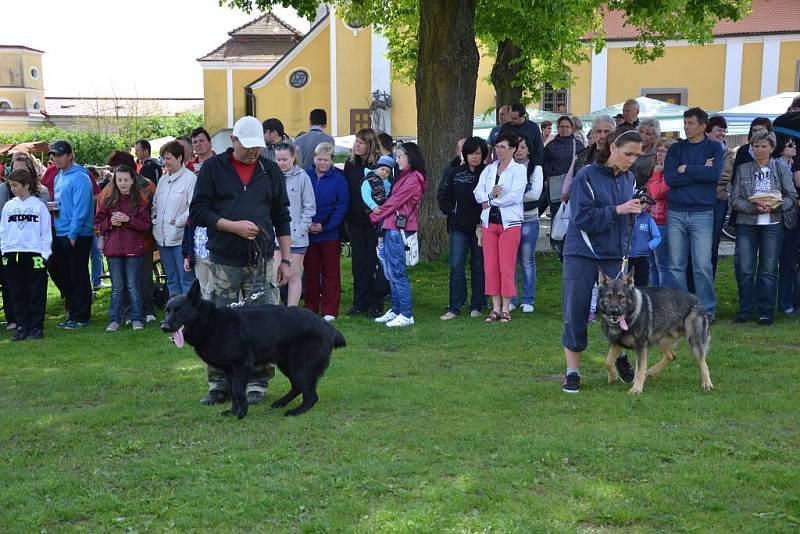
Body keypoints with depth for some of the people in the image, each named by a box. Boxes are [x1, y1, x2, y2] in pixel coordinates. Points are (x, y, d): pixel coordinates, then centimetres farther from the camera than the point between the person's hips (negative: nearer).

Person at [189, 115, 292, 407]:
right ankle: (219, 384, 12)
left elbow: (282, 218, 13)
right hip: (223, 262, -1)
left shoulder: (270, 171, 10)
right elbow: (197, 211, -2)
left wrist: (286, 260, 9)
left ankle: (256, 383, 11)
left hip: (261, 262, 1)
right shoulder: (213, 168, 2)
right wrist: (233, 226, -14)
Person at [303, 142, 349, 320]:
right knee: (310, 272, 10)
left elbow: (342, 207, -6)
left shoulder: (339, 179, -3)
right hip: (307, 233, 2)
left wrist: (324, 226, -13)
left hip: (330, 234, -2)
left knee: (330, 273, 2)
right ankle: (311, 309, 20)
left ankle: (329, 311, 6)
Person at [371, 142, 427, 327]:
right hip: (391, 228, 10)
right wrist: (380, 218, 5)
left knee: (397, 272, -7)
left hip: (398, 229, -10)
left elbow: (394, 202, -11)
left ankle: (406, 315, -4)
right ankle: (395, 310, 19)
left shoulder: (412, 179, -11)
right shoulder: (405, 177, 19)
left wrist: (374, 217, -2)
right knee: (390, 272, 13)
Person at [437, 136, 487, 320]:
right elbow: (442, 196, 11)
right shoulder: (454, 173, 5)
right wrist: (451, 213, 3)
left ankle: (477, 306, 16)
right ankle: (454, 307, 1)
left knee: (479, 266, 7)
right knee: (456, 266, -3)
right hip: (458, 227, 2)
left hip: (480, 227, -1)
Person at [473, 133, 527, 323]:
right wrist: (491, 195, -16)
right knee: (490, 266, 3)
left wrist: (491, 202, -5)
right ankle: (495, 308, 9)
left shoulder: (519, 170, 1)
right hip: (489, 222, 5)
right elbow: (478, 192, 4)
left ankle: (505, 309, 2)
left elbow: (514, 195, -12)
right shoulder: (488, 169, 15)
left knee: (506, 267, -5)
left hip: (509, 222, -5)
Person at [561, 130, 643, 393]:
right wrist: (617, 210, -24)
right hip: (582, 255, -4)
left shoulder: (630, 179, 7)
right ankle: (572, 372, 10)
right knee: (576, 314, -1)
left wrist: (636, 210, -7)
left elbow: (629, 218, 15)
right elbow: (583, 217, -17)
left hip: (615, 255, 4)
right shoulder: (587, 176, -11)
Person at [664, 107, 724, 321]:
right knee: (676, 265, 4)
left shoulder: (714, 148, 5)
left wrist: (686, 169, -6)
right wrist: (700, 171, -7)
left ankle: (708, 309, 4)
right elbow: (669, 177, -4)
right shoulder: (676, 148, 11)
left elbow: (715, 174, -13)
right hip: (675, 212, 3)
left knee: (703, 265, -5)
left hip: (702, 213, -3)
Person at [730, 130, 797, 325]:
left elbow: (792, 196, 3)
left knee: (769, 269, 1)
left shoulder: (781, 169, 7)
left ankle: (766, 312, 8)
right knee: (745, 270, -2)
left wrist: (776, 205, -16)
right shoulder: (742, 170, 7)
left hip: (772, 225, 0)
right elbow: (735, 199, 1)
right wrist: (755, 208, -15)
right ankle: (745, 310, 8)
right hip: (746, 224, 0)